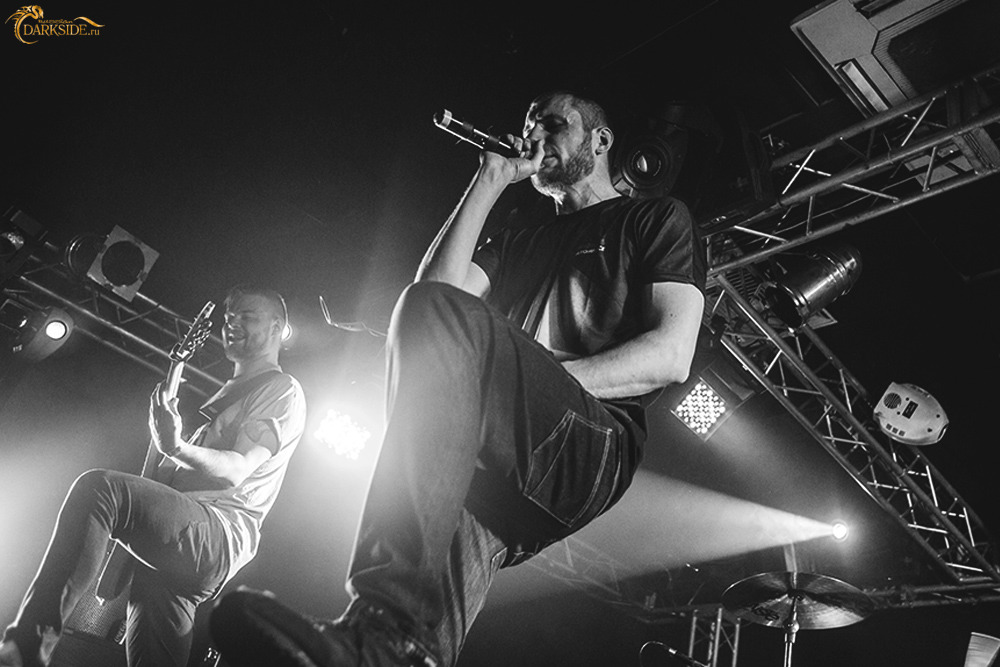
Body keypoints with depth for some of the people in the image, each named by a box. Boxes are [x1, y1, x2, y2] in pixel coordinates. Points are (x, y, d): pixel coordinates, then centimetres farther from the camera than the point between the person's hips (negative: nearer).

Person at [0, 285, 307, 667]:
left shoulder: (283, 391, 5)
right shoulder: (228, 393, 33)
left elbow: (236, 470, -12)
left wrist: (177, 447, -29)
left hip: (223, 533, -9)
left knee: (97, 489, -28)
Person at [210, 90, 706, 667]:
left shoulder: (659, 219, 17)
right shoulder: (521, 241, 34)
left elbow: (671, 356, -1)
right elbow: (436, 283, 14)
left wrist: (533, 384, -12)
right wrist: (491, 182, 17)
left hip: (596, 445, -5)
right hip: (501, 471, 5)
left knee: (436, 315, -28)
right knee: (463, 506, -31)